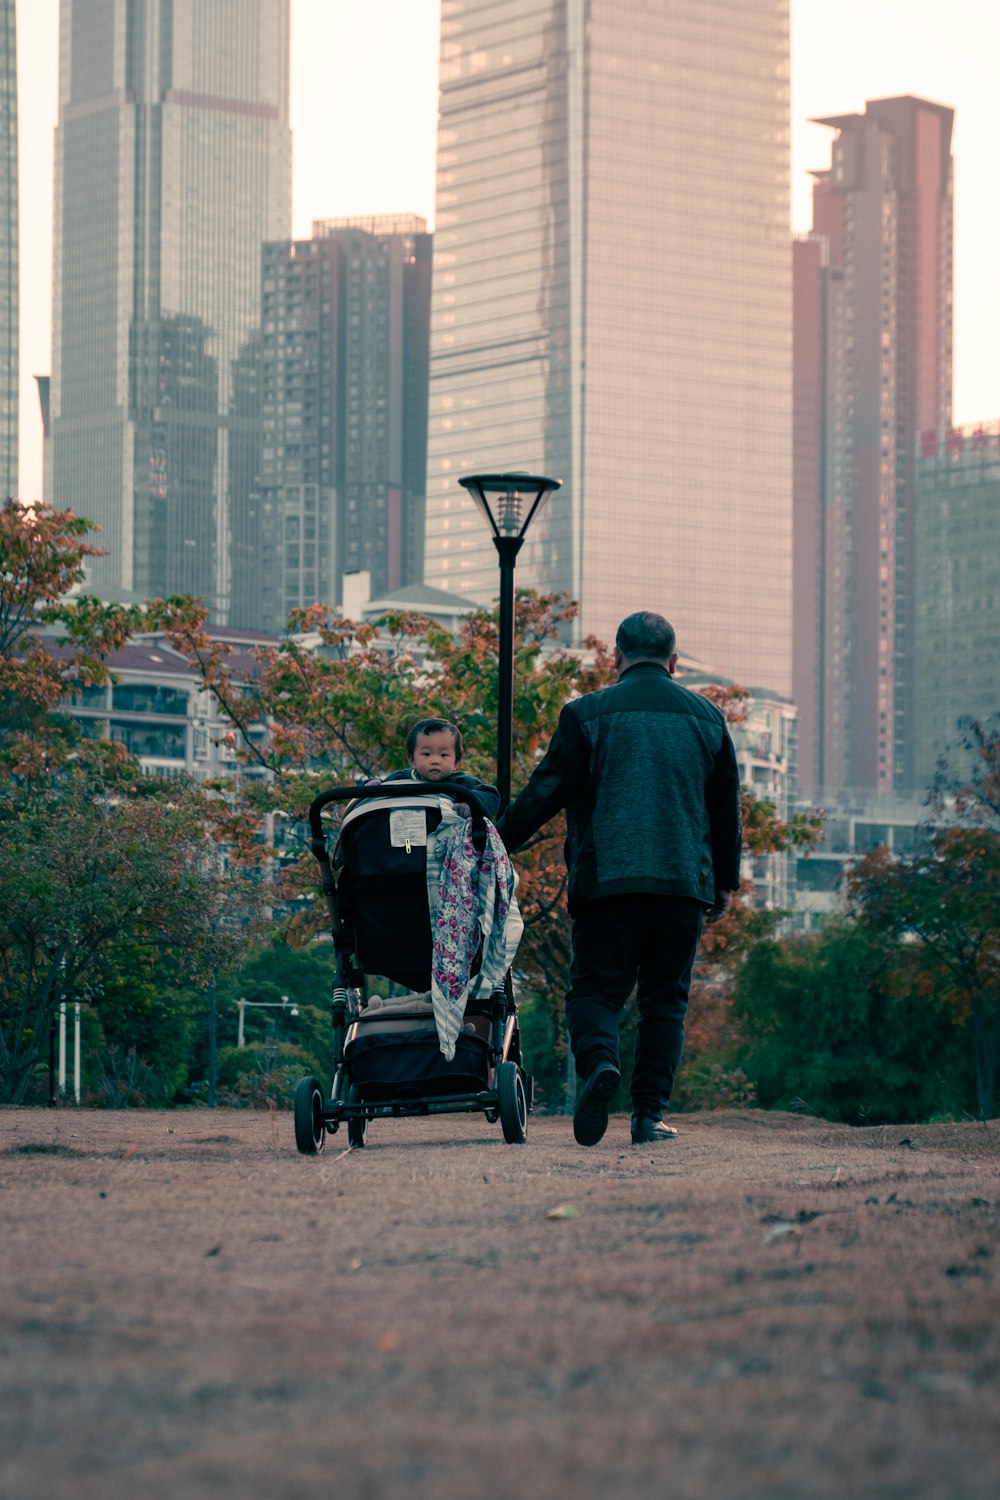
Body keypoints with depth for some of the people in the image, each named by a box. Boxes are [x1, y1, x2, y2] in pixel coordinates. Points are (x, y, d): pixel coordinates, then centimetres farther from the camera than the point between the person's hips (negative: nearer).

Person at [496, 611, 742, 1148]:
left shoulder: (587, 714, 0)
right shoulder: (706, 717, 10)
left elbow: (546, 791, -4)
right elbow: (727, 806, 15)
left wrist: (495, 844, 6)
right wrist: (726, 881, 25)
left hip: (607, 881, -2)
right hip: (683, 882, 2)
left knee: (596, 988, 3)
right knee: (665, 998, 10)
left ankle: (598, 1060, -27)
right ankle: (650, 1114, 4)